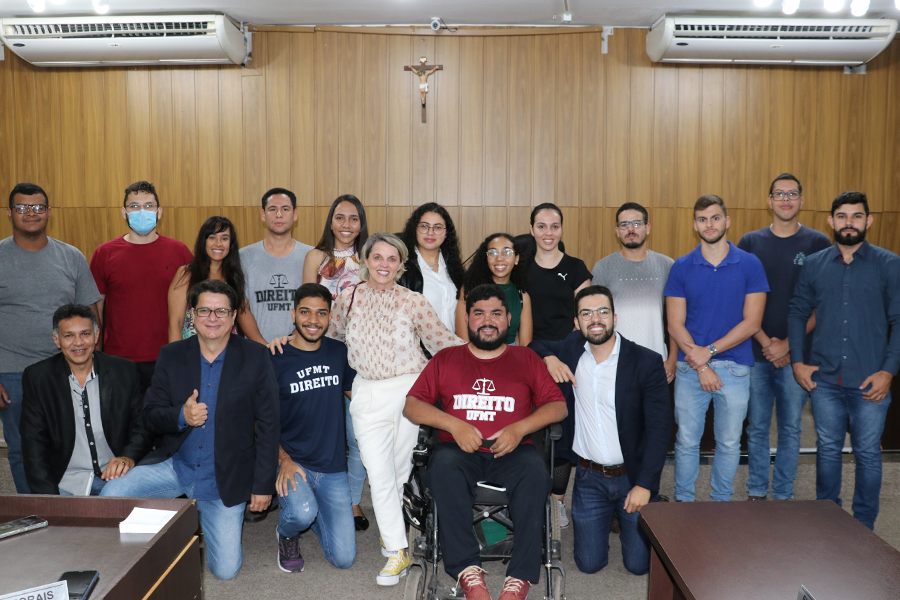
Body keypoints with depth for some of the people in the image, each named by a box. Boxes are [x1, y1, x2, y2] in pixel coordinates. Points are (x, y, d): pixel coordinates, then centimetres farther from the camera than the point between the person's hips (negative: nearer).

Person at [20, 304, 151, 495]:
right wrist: (48, 500, -9)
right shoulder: (36, 378, 3)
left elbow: (142, 426, 8)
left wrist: (129, 457, -14)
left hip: (114, 479, 0)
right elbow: (34, 444, 2)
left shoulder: (124, 371, 4)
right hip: (64, 483, 1)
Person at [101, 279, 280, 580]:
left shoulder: (256, 357, -8)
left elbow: (268, 425, -5)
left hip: (225, 477, -2)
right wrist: (181, 416, -21)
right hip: (174, 464, 2)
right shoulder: (170, 355, 0)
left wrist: (263, 485, -6)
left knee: (225, 569, -3)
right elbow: (149, 417, 2)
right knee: (110, 494, -22)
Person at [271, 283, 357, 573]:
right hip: (291, 461, -3)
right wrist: (283, 460, -15)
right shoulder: (276, 360, -7)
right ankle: (287, 535, 6)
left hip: (333, 467, 3)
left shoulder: (339, 352, 4)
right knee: (301, 513, -33)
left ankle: (311, 510, 28)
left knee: (344, 558, -2)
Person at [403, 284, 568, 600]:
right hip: (460, 451, 1)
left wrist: (519, 428, -9)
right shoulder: (445, 359, 16)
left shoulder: (526, 358, 16)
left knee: (535, 473, -33)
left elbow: (558, 406, 9)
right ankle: (467, 568, -29)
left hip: (511, 452, 0)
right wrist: (454, 424, -8)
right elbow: (411, 405, 9)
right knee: (444, 465, -34)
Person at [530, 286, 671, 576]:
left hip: (633, 476, -2)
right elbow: (533, 345, 16)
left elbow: (660, 428, -14)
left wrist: (645, 485, -18)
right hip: (589, 477, 3)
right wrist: (548, 357, -8)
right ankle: (608, 517, 37)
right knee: (589, 563, 8)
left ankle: (624, 517, 34)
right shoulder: (571, 348, -3)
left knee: (639, 564, 5)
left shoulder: (647, 362, -14)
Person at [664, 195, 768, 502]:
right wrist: (702, 367, -11)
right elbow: (675, 324, -2)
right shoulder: (682, 267, 1)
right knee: (686, 441, 7)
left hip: (735, 367, 0)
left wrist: (708, 351, -13)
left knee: (729, 443, 11)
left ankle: (721, 504, 29)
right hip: (690, 369, 0)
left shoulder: (750, 264, 0)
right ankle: (683, 504, 24)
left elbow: (751, 322, -5)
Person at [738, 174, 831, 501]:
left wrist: (787, 344, -9)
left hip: (796, 354, -1)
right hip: (756, 351, 1)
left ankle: (783, 495, 22)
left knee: (791, 428, 8)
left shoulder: (818, 243, 1)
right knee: (757, 427, 9)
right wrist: (766, 342, -7)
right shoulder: (750, 242, 4)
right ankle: (756, 492, 22)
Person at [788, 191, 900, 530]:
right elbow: (798, 312, 11)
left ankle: (864, 527, 24)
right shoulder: (814, 265, 6)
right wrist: (797, 361, 2)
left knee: (867, 453, 7)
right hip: (824, 379, 2)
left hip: (870, 381, -2)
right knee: (828, 449, 12)